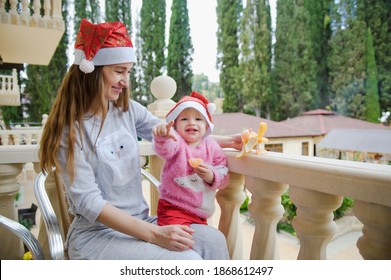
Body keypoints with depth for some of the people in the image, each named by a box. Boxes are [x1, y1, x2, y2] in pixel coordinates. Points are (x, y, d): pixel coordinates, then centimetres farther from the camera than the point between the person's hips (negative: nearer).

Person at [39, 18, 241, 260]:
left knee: (213, 240, -15)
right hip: (97, 234, -5)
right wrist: (154, 235, -27)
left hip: (140, 221, 5)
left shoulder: (128, 109, 2)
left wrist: (224, 142, 7)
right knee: (186, 258, -24)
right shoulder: (70, 130, -14)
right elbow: (88, 202, -19)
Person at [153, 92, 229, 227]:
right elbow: (164, 148, -33)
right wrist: (162, 136, -54)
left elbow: (223, 178, 1)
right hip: (173, 209, -4)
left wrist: (211, 176, -19)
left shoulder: (211, 146, 2)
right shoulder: (176, 141, -8)